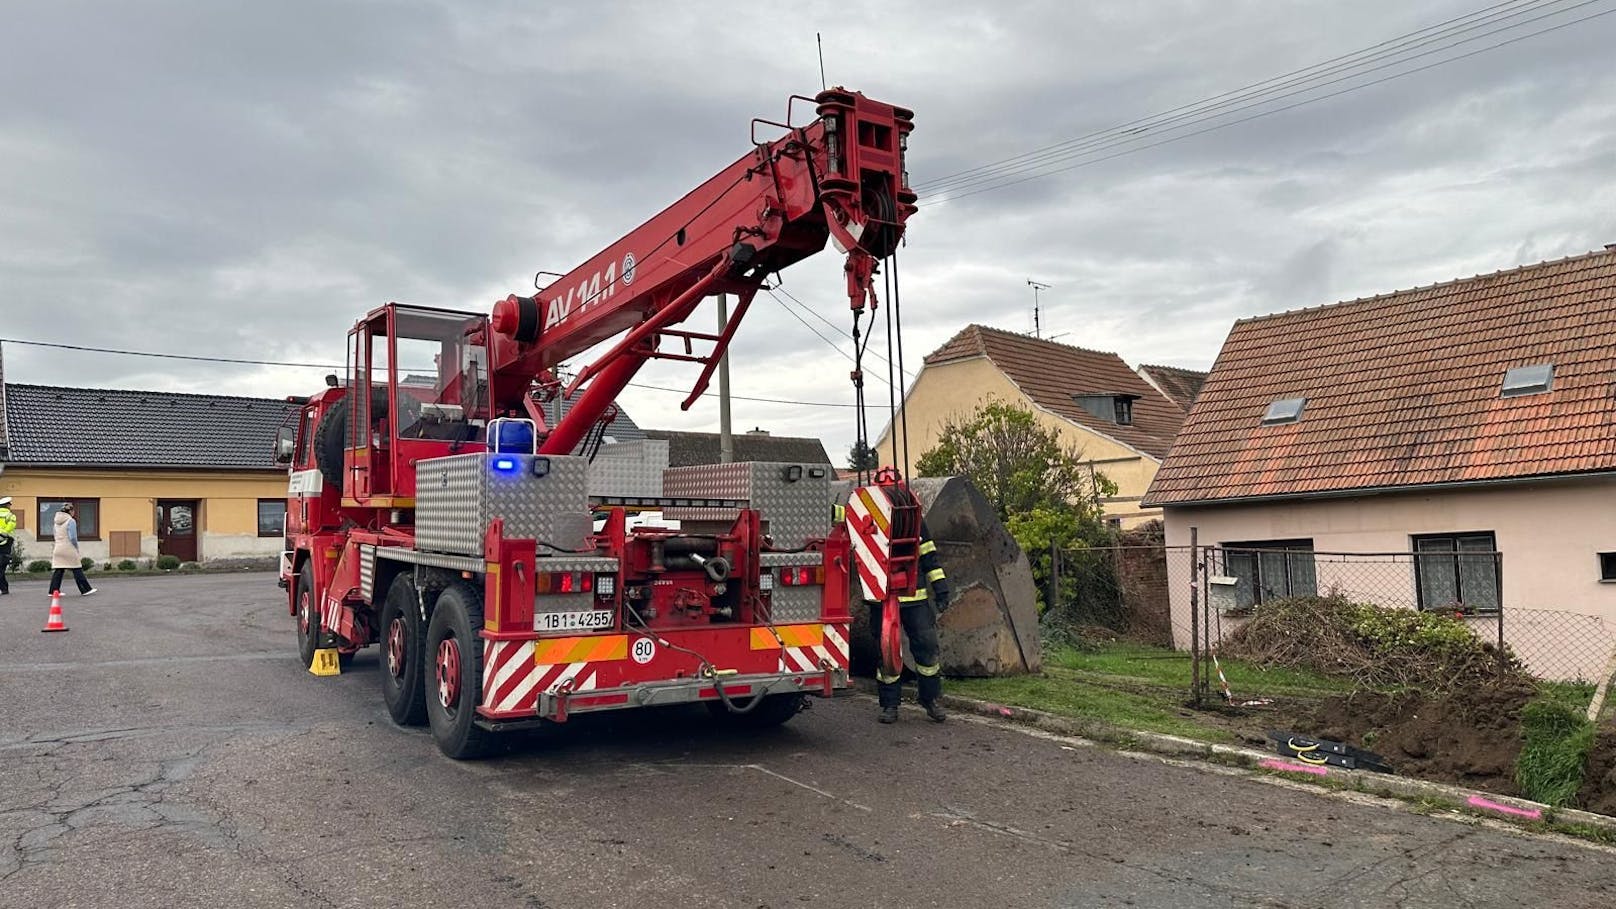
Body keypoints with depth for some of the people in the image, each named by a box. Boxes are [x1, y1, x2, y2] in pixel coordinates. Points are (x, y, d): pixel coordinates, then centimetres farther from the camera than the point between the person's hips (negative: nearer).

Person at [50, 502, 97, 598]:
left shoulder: (57, 522, 12)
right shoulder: (71, 521, -11)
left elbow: (56, 536, 15)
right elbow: (72, 537, -14)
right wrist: (76, 548, -2)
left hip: (58, 549, 7)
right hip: (69, 549, -7)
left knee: (58, 571, 8)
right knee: (77, 570, -1)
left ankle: (54, 591, 6)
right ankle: (85, 590, 3)